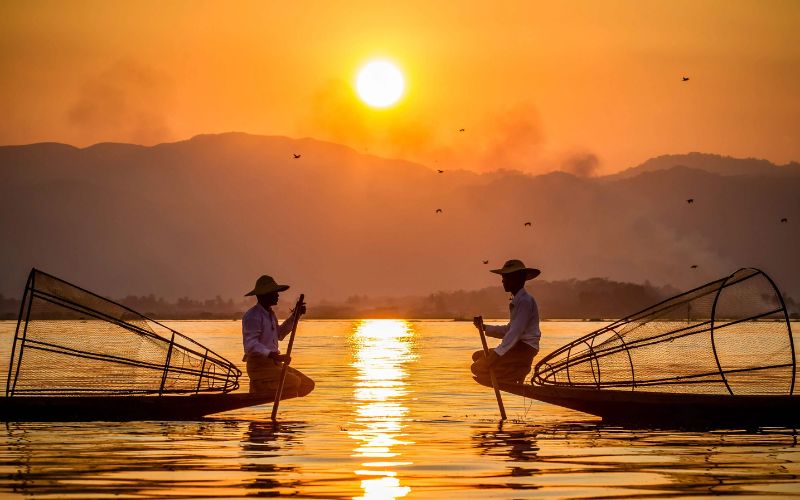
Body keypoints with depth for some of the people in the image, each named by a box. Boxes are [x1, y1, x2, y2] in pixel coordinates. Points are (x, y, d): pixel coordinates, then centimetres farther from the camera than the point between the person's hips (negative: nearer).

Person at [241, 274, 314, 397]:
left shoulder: (270, 314, 16)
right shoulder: (252, 316, -15)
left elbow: (279, 335, 28)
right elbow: (250, 344, -25)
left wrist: (295, 316, 18)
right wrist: (274, 355, -34)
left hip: (273, 363, 10)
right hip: (258, 365, -10)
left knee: (307, 384, 2)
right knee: (293, 382, -25)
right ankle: (259, 388, -13)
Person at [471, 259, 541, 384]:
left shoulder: (525, 301, -16)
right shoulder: (517, 300, 17)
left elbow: (515, 332, -22)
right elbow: (509, 330, 19)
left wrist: (497, 354, -25)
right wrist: (485, 327, 8)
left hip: (524, 349, -11)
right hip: (517, 347, 11)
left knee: (478, 368, -16)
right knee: (477, 356, 14)